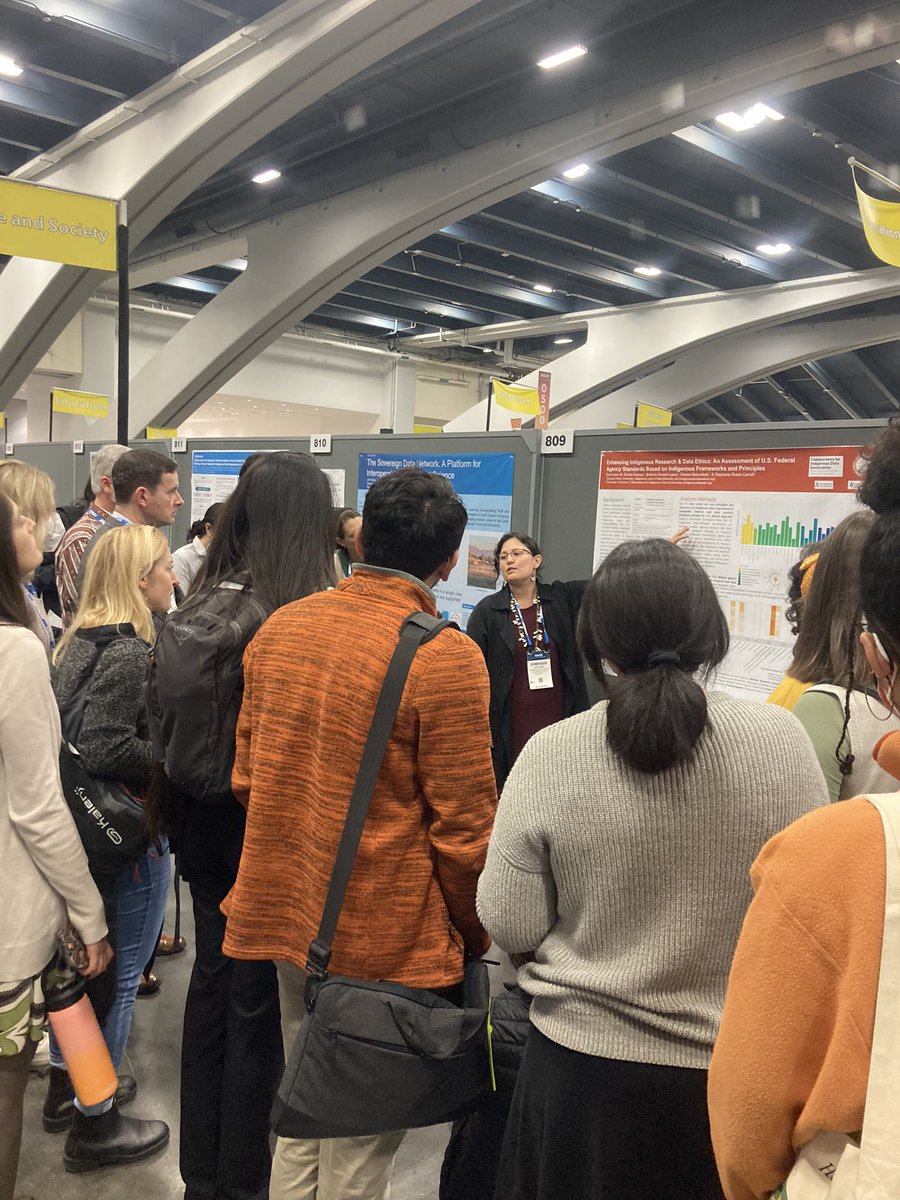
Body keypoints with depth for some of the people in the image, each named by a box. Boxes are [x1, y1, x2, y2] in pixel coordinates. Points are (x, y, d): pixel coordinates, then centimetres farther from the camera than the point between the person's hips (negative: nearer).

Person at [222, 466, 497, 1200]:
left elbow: (247, 776, 9)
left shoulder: (279, 628, 1)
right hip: (384, 939, -6)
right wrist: (474, 938, 1)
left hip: (288, 914, 6)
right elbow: (463, 825, -15)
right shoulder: (445, 657, -19)